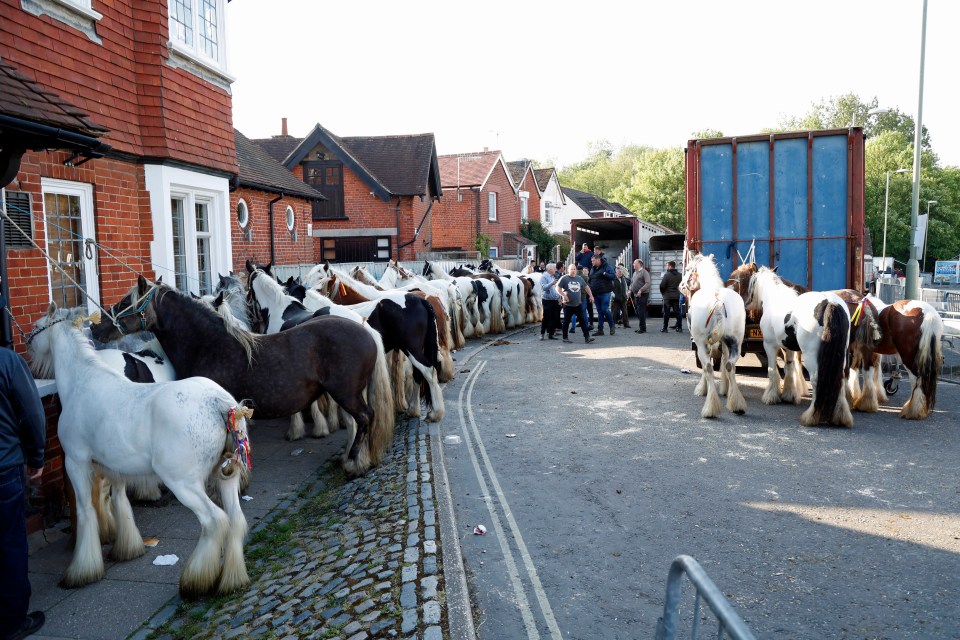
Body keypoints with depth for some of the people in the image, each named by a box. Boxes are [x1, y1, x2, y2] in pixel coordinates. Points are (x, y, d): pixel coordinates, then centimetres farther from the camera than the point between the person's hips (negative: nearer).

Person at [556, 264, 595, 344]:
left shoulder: (580, 278, 10)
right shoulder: (564, 278, -5)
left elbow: (586, 287, 22)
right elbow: (558, 288, -7)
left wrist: (591, 295, 17)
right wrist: (564, 295, -18)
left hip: (578, 304, 4)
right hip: (568, 304, -4)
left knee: (582, 320, -1)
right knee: (566, 321, 4)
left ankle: (587, 337, -2)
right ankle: (565, 337, 15)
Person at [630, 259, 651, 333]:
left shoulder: (644, 272, -8)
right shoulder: (635, 273, 18)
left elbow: (648, 283, -17)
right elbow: (632, 282, 27)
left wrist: (641, 290, -23)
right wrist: (630, 290, 9)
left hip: (642, 295, -9)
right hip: (636, 295, 9)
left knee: (641, 312, -10)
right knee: (637, 312, 10)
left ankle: (643, 328, -6)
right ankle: (641, 327, 18)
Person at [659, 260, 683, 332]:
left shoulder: (667, 275, -13)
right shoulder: (679, 275, 5)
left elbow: (662, 286, -13)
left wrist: (663, 292, 4)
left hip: (668, 296, -5)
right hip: (676, 296, 5)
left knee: (666, 312, -1)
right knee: (677, 311, 10)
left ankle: (665, 328, 0)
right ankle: (679, 327, 10)